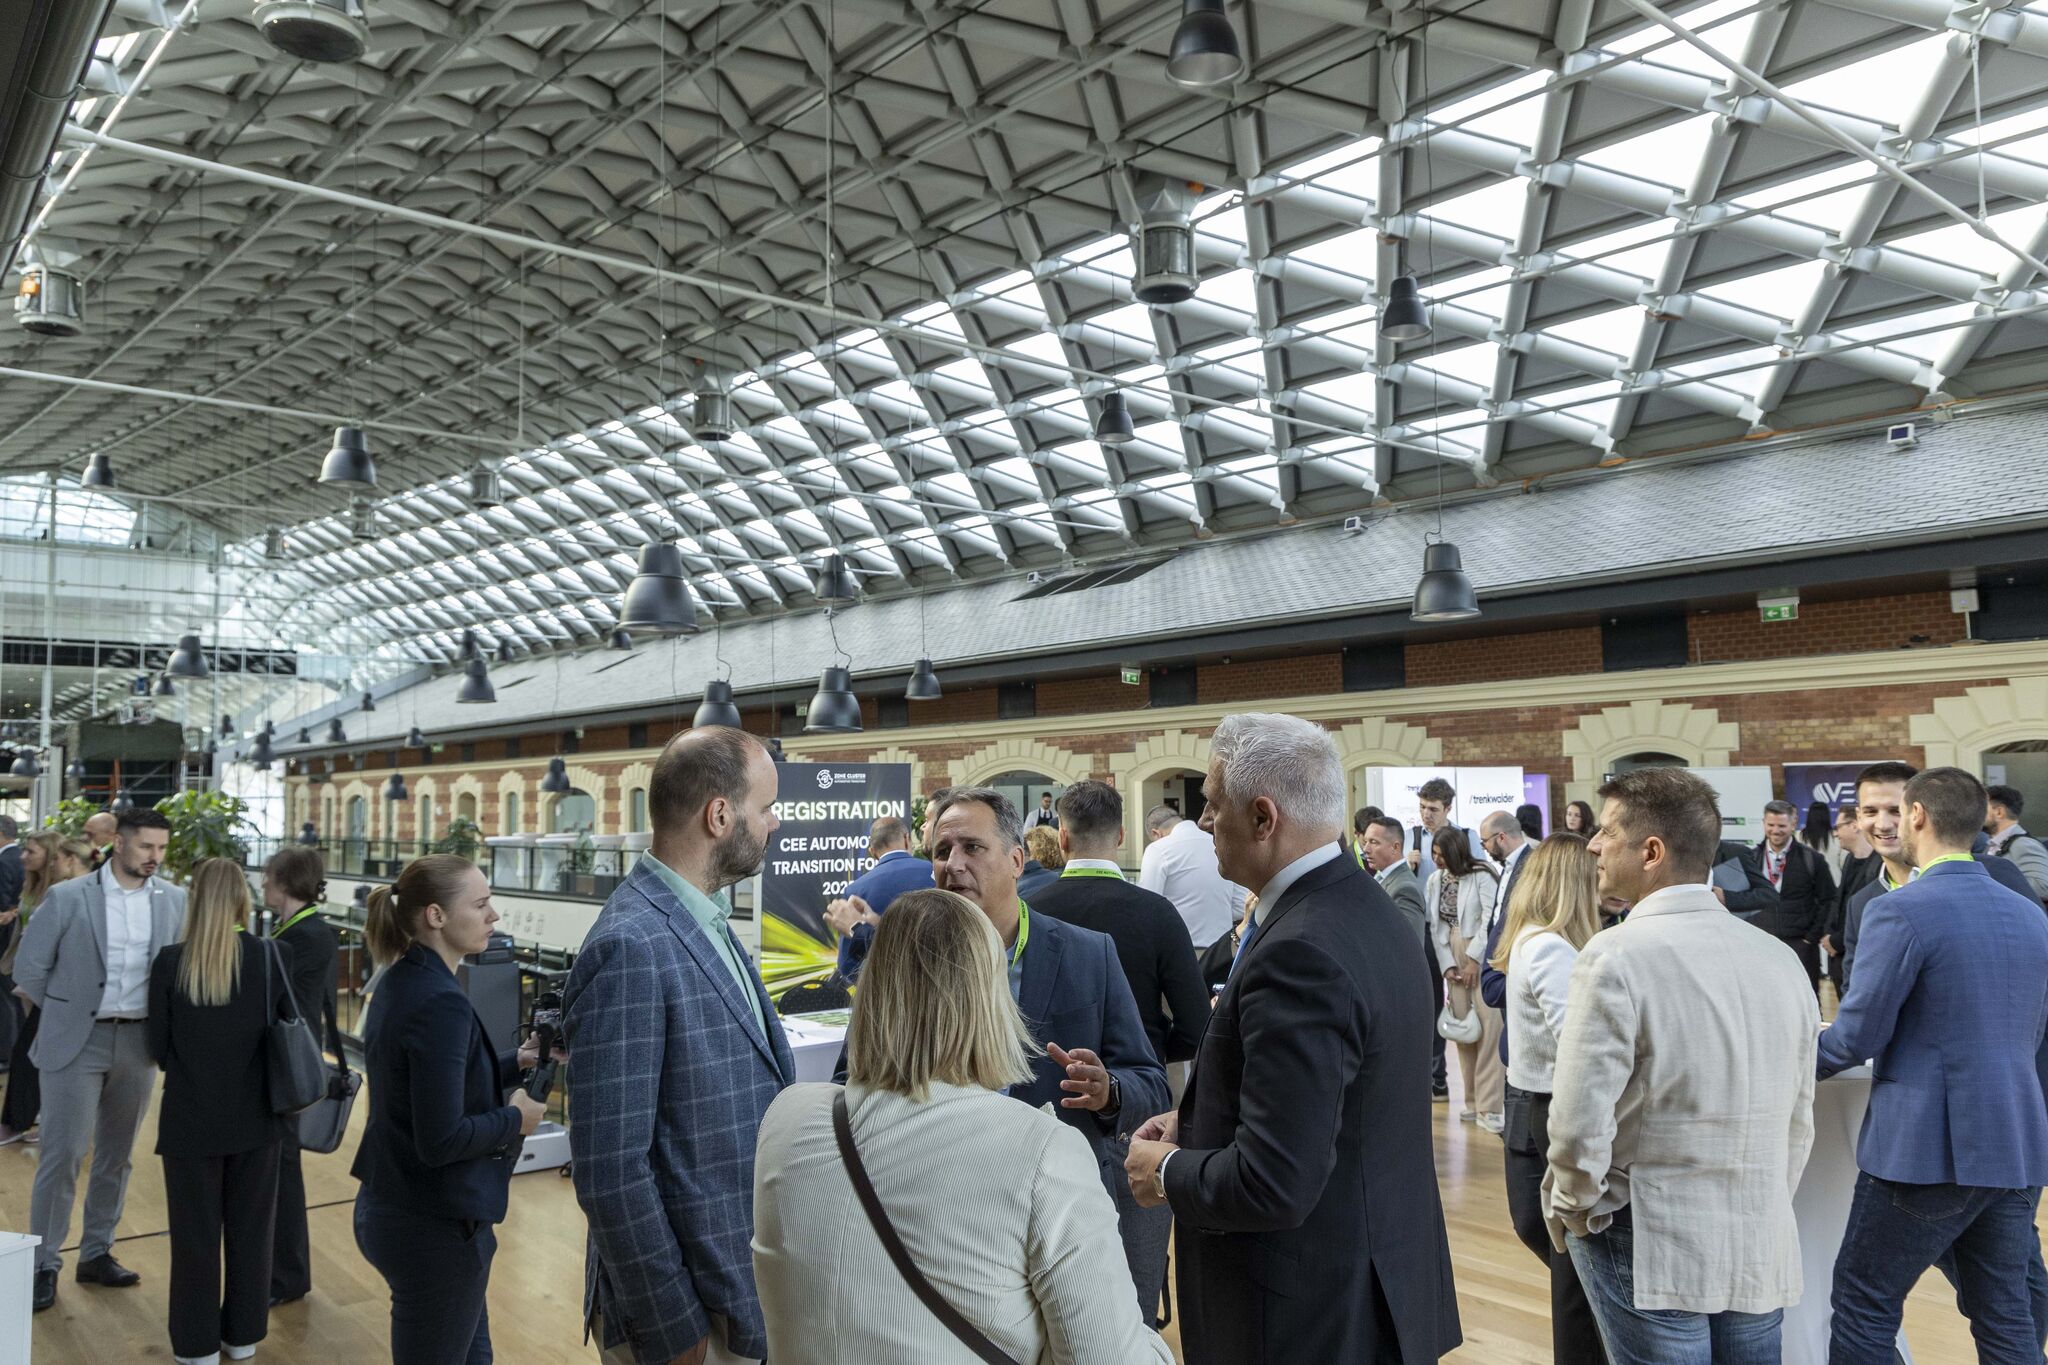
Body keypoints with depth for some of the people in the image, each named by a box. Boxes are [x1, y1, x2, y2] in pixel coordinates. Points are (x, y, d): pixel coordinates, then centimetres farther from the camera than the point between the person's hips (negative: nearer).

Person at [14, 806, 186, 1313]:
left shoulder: (174, 901, 0)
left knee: (116, 1156, 13)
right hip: (77, 1042, -3)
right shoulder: (67, 898, -8)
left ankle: (97, 1253, 26)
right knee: (62, 1155, -1)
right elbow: (28, 969, -1)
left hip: (139, 1042, 3)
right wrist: (66, 1011, 4)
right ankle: (44, 1263, 13)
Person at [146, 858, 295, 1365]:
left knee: (196, 1233, 13)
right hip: (255, 1116, 1)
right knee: (250, 1228, 16)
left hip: (191, 1117, -1)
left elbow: (158, 1047, -4)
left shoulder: (170, 962, -13)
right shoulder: (273, 956, -11)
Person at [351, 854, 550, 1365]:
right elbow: (440, 1140, -27)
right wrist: (516, 1119, -12)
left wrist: (513, 1064, 8)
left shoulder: (401, 981, 4)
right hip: (435, 1226, -9)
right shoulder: (441, 1003, -25)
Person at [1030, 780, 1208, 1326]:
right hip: (1136, 1117, -2)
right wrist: (1142, 1050, 7)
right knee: (1137, 1292, 11)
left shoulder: (1030, 912, -8)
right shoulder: (1154, 912, -12)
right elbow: (1196, 1032, -12)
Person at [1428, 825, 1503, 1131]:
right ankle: (1473, 1101, 16)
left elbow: (1491, 919, -11)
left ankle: (1489, 1106, -7)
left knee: (1489, 1027, -9)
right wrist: (1447, 965, 1)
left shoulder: (1481, 876, -7)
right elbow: (1435, 925, 8)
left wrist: (1475, 959, -11)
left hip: (1483, 956, -5)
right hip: (1453, 957, 5)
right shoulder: (1435, 881, 9)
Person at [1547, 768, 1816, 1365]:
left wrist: (1572, 1210, -2)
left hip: (1652, 1252, -5)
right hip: (1764, 1251, 5)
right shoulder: (1781, 958, 1)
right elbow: (1799, 1124, 8)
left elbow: (1580, 1124, -19)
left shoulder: (1616, 956, -18)